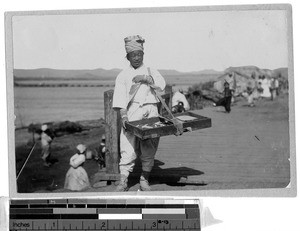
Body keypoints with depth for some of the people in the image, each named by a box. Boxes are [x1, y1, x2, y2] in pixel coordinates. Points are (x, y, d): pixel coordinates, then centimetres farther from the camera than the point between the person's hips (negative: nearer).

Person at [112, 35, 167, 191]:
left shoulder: (151, 72, 19)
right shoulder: (123, 75, 13)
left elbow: (161, 85, 1)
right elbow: (120, 96, 1)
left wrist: (146, 78, -12)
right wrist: (123, 115, -14)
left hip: (150, 110, 2)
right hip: (132, 111, -2)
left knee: (149, 149, 0)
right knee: (128, 149, -12)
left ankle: (144, 180, 9)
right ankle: (123, 182, -12)